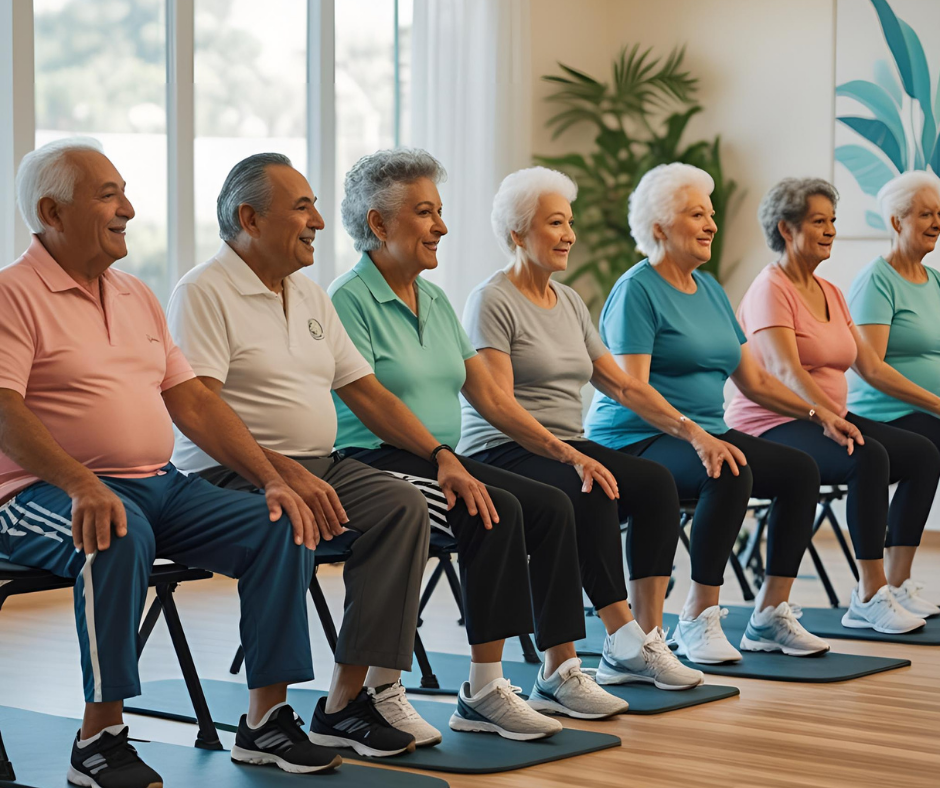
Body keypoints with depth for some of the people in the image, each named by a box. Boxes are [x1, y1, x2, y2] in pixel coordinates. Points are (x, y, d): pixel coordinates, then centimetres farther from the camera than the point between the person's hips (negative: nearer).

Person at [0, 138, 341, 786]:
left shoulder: (137, 296, 19)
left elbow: (193, 403, 17)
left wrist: (272, 478, 4)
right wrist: (82, 486, -33)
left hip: (160, 485, 7)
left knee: (282, 527, -11)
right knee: (118, 535, -38)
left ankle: (267, 718, -6)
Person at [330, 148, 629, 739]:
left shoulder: (435, 300, 17)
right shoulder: (349, 300, -8)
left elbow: (488, 395, 17)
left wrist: (565, 451, 10)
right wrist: (440, 458, -29)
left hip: (441, 461, 8)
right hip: (375, 465, -8)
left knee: (552, 505, -11)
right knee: (498, 509, -28)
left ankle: (560, 672, -7)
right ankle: (483, 694, -26)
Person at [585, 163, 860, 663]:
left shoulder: (709, 289, 16)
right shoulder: (637, 290, -9)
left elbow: (754, 381, 20)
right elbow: (633, 390, -19)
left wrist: (818, 413, 9)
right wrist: (693, 435, -31)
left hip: (705, 434, 8)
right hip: (635, 440, -8)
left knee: (800, 470, -9)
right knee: (730, 476, -33)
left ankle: (770, 614, -5)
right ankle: (697, 621, -24)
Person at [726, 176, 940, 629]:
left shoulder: (830, 293, 16)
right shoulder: (771, 290, -10)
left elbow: (871, 367, 16)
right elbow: (787, 372, -23)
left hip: (831, 418, 9)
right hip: (771, 426, -8)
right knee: (868, 457, -33)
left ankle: (895, 586, -9)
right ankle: (869, 600, -28)